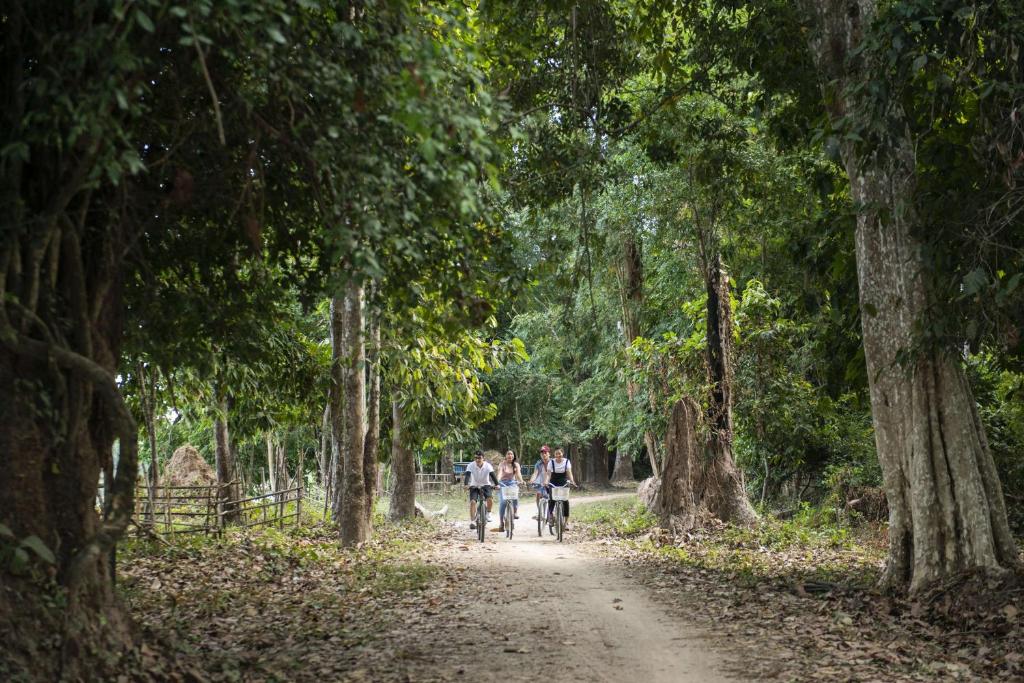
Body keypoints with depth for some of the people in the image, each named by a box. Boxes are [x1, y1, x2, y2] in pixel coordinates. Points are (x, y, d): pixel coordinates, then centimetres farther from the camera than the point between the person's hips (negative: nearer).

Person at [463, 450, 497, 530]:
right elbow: (467, 475, -30)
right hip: (474, 486, 0)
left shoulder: (487, 465, -18)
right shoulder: (471, 465, -19)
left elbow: (492, 475, -28)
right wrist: (466, 484, -48)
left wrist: (496, 484, -44)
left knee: (489, 498, -26)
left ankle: (488, 513, 3)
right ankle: (472, 521, -15)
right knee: (472, 501, -20)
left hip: (485, 485, 0)